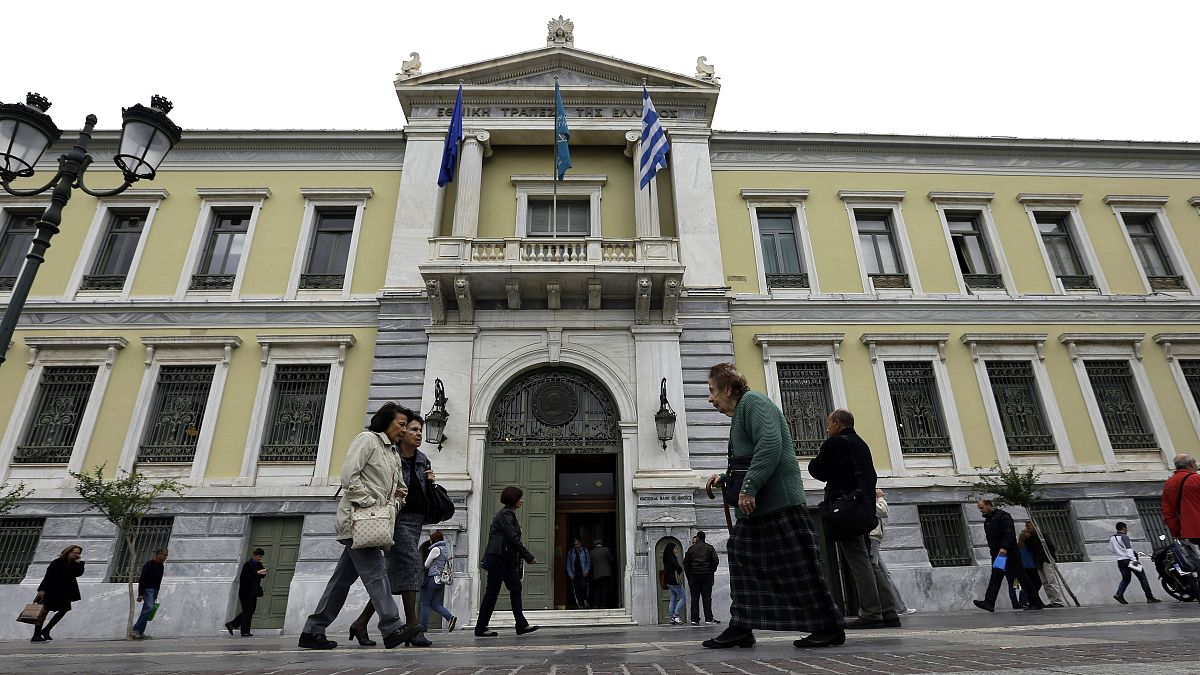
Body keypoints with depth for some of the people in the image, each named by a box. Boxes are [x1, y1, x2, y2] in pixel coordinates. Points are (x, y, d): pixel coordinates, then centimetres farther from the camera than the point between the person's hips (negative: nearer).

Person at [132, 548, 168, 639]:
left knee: (147, 609, 6)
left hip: (154, 591, 8)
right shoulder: (149, 565, -13)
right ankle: (136, 629, -17)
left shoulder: (160, 566, 14)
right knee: (149, 607, -21)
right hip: (147, 590, -8)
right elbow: (142, 580, -17)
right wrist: (140, 594, -21)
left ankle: (140, 632, 9)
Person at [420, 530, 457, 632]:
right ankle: (450, 617, -10)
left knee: (425, 603, 5)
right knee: (436, 604, 8)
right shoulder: (445, 549, 14)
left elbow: (426, 565, -4)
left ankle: (423, 626, 7)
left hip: (432, 578, -8)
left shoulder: (436, 549, -10)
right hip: (441, 580, 8)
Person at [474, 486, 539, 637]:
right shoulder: (505, 514, -14)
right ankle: (480, 629, 8)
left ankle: (521, 625, 6)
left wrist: (523, 556, 12)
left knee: (516, 588, 5)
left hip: (506, 559, 10)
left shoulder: (508, 514, 17)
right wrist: (529, 557, -16)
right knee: (492, 592, -2)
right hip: (498, 558, -10)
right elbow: (513, 538, -20)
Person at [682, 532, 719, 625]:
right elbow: (716, 561, -2)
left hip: (694, 575, 0)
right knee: (707, 597, 3)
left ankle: (694, 619, -1)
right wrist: (712, 571, 11)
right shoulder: (710, 548, 4)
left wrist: (689, 577, 10)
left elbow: (685, 563, 4)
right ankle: (708, 619, -1)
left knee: (695, 598, 4)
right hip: (707, 575, 0)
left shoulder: (691, 548, 5)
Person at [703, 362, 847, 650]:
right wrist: (724, 478, 15)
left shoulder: (752, 402, -9)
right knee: (743, 562, 9)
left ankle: (830, 627, 11)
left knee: (798, 567, -3)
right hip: (757, 507, 11)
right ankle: (741, 628, 14)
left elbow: (770, 445, -24)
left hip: (781, 503, -11)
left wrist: (748, 488, -26)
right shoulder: (740, 413, 22)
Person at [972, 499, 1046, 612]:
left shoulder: (1002, 516, -8)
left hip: (1009, 552, -8)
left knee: (1022, 578, 0)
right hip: (996, 554, 8)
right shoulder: (987, 520, 19)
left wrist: (1004, 547, -27)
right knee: (995, 578, -3)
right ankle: (989, 603, -12)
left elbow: (1010, 533, -19)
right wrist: (993, 551, 16)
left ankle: (1036, 602, 12)